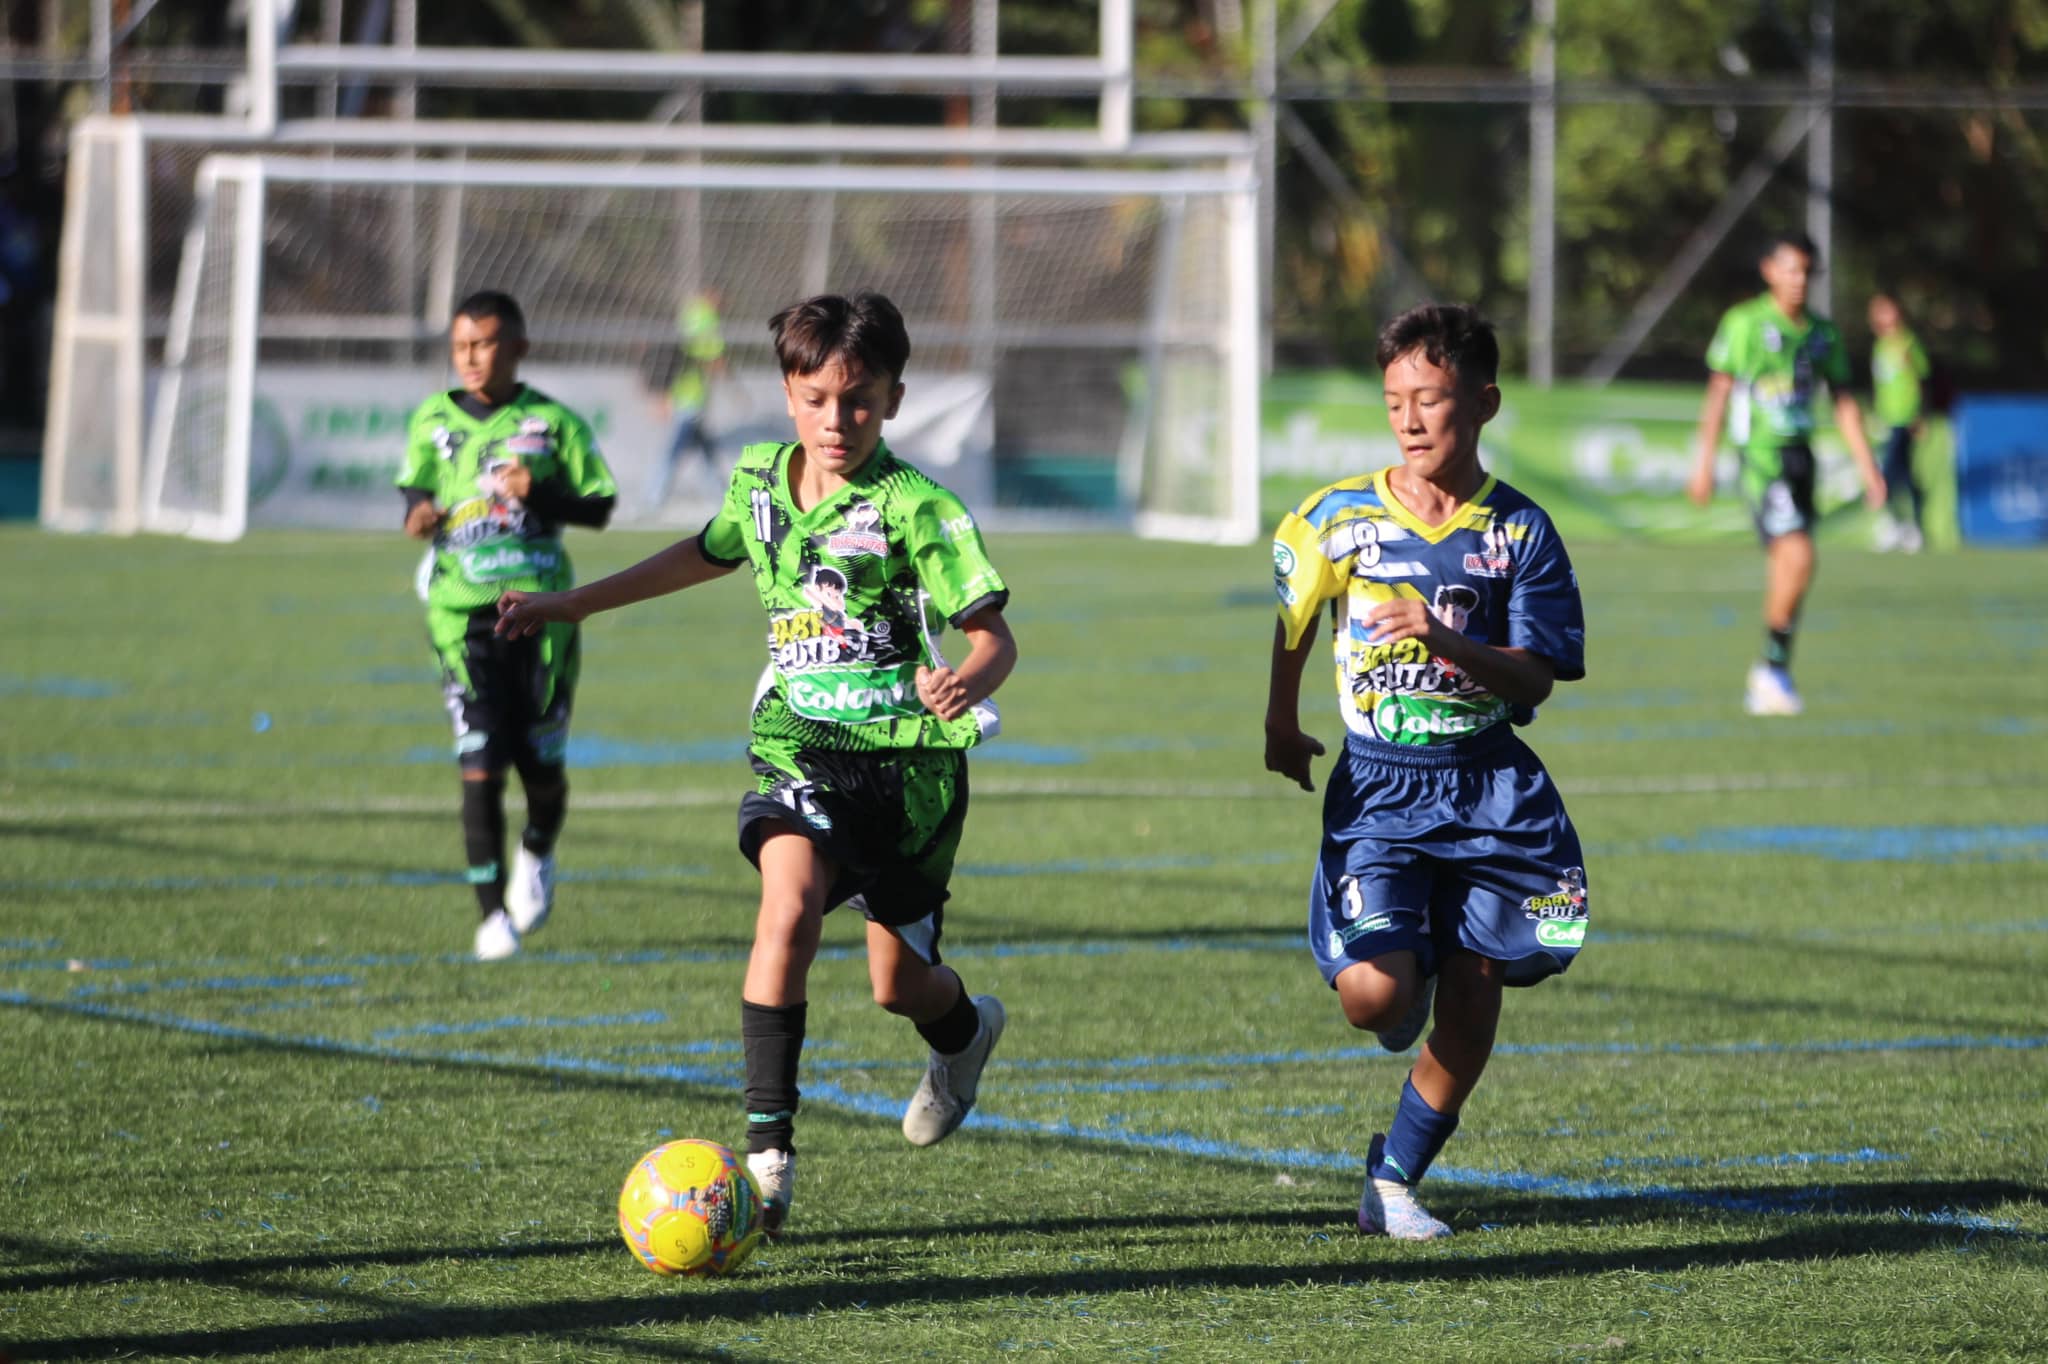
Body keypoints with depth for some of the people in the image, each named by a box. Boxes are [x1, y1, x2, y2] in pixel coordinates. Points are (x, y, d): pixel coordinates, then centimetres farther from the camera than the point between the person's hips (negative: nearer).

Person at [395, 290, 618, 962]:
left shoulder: (553, 423, 2)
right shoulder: (432, 421, 8)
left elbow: (598, 508, 3)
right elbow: (417, 491, 20)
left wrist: (539, 494, -15)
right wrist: (420, 515, -4)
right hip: (462, 610, 0)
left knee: (542, 767, 5)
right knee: (480, 763, -10)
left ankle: (537, 856, 39)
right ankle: (492, 913, -2)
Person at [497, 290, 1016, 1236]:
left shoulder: (916, 508, -12)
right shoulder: (760, 483, 4)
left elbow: (992, 635, -12)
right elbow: (709, 553, 26)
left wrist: (968, 680, -36)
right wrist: (573, 604, 29)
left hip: (908, 756, -3)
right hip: (799, 743, 3)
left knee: (899, 985, 7)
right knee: (790, 903, -26)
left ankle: (964, 1030, 48)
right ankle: (767, 1152, -25)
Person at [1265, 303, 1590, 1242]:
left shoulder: (1519, 531, -3)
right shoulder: (1338, 520, -2)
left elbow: (1537, 676, -8)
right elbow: (1292, 620, 17)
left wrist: (1449, 643, -24)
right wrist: (1282, 726, 25)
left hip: (1489, 785, 1)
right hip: (1378, 785, -1)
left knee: (1474, 992, 1)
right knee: (1374, 996, -15)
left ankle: (1394, 1179, 15)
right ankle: (1406, 984, 24)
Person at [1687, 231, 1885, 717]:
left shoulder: (1821, 333, 11)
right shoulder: (1744, 323, -5)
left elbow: (1843, 402, 14)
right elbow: (1718, 393, -3)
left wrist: (1868, 468, 9)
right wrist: (1704, 463, -6)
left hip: (1801, 455, 6)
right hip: (1761, 455, -6)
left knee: (1786, 569, 9)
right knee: (1798, 558, -19)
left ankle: (1767, 681, 18)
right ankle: (1774, 667, -9)